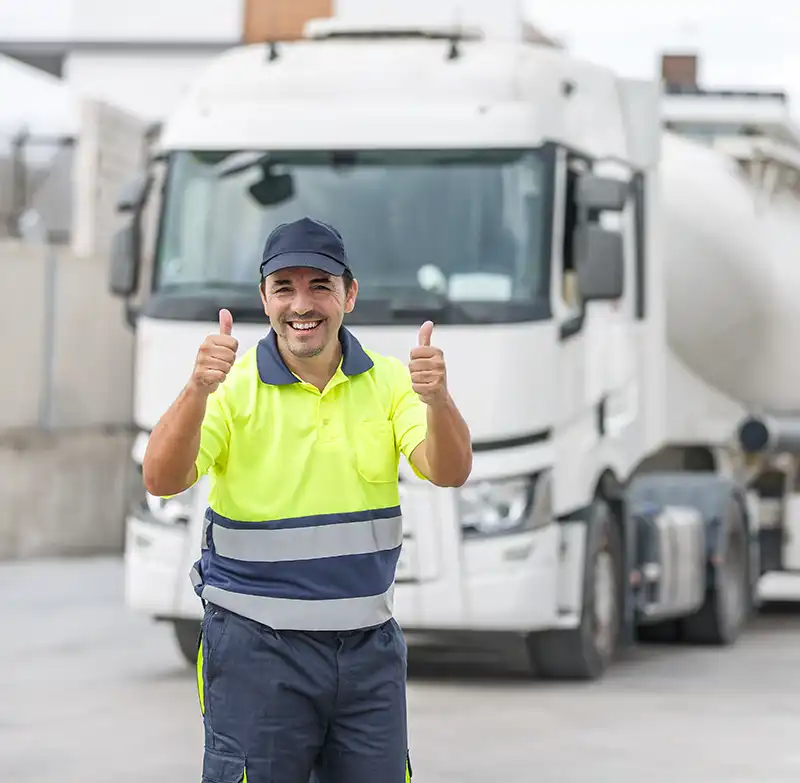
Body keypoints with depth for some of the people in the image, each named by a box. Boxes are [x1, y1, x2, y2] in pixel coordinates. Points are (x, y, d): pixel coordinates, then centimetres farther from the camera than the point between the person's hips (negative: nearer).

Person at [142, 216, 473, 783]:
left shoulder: (389, 382, 3)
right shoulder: (232, 386, -5)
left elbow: (449, 473, -11)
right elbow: (162, 480, -17)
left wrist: (437, 400, -32)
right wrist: (198, 391, -35)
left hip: (369, 645, 3)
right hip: (255, 648, -3)